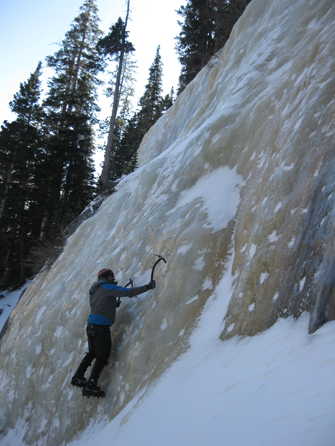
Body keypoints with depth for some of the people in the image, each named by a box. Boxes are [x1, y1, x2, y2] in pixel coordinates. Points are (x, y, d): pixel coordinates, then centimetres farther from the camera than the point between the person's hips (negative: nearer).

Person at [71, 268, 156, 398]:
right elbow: (129, 292, -13)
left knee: (92, 352, 25)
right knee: (102, 356, -1)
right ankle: (91, 386, -4)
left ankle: (78, 377, 27)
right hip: (101, 327, -9)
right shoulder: (107, 287, -7)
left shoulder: (94, 289, 19)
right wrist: (148, 287, -8)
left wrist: (113, 304, 25)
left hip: (91, 325, 9)